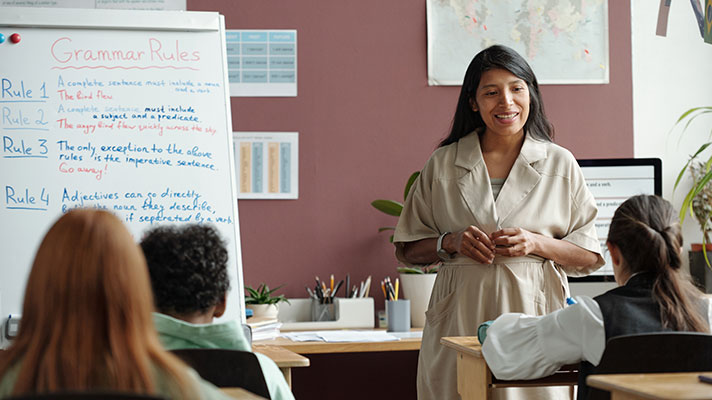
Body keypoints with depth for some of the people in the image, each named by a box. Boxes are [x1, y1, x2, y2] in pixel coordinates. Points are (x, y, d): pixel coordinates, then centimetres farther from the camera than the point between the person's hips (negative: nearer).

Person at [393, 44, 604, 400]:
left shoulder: (560, 164, 7)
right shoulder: (443, 164, 9)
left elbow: (589, 257, 7)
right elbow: (408, 250, 13)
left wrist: (536, 243, -9)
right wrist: (451, 243, -6)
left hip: (534, 315, 0)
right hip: (461, 317, 0)